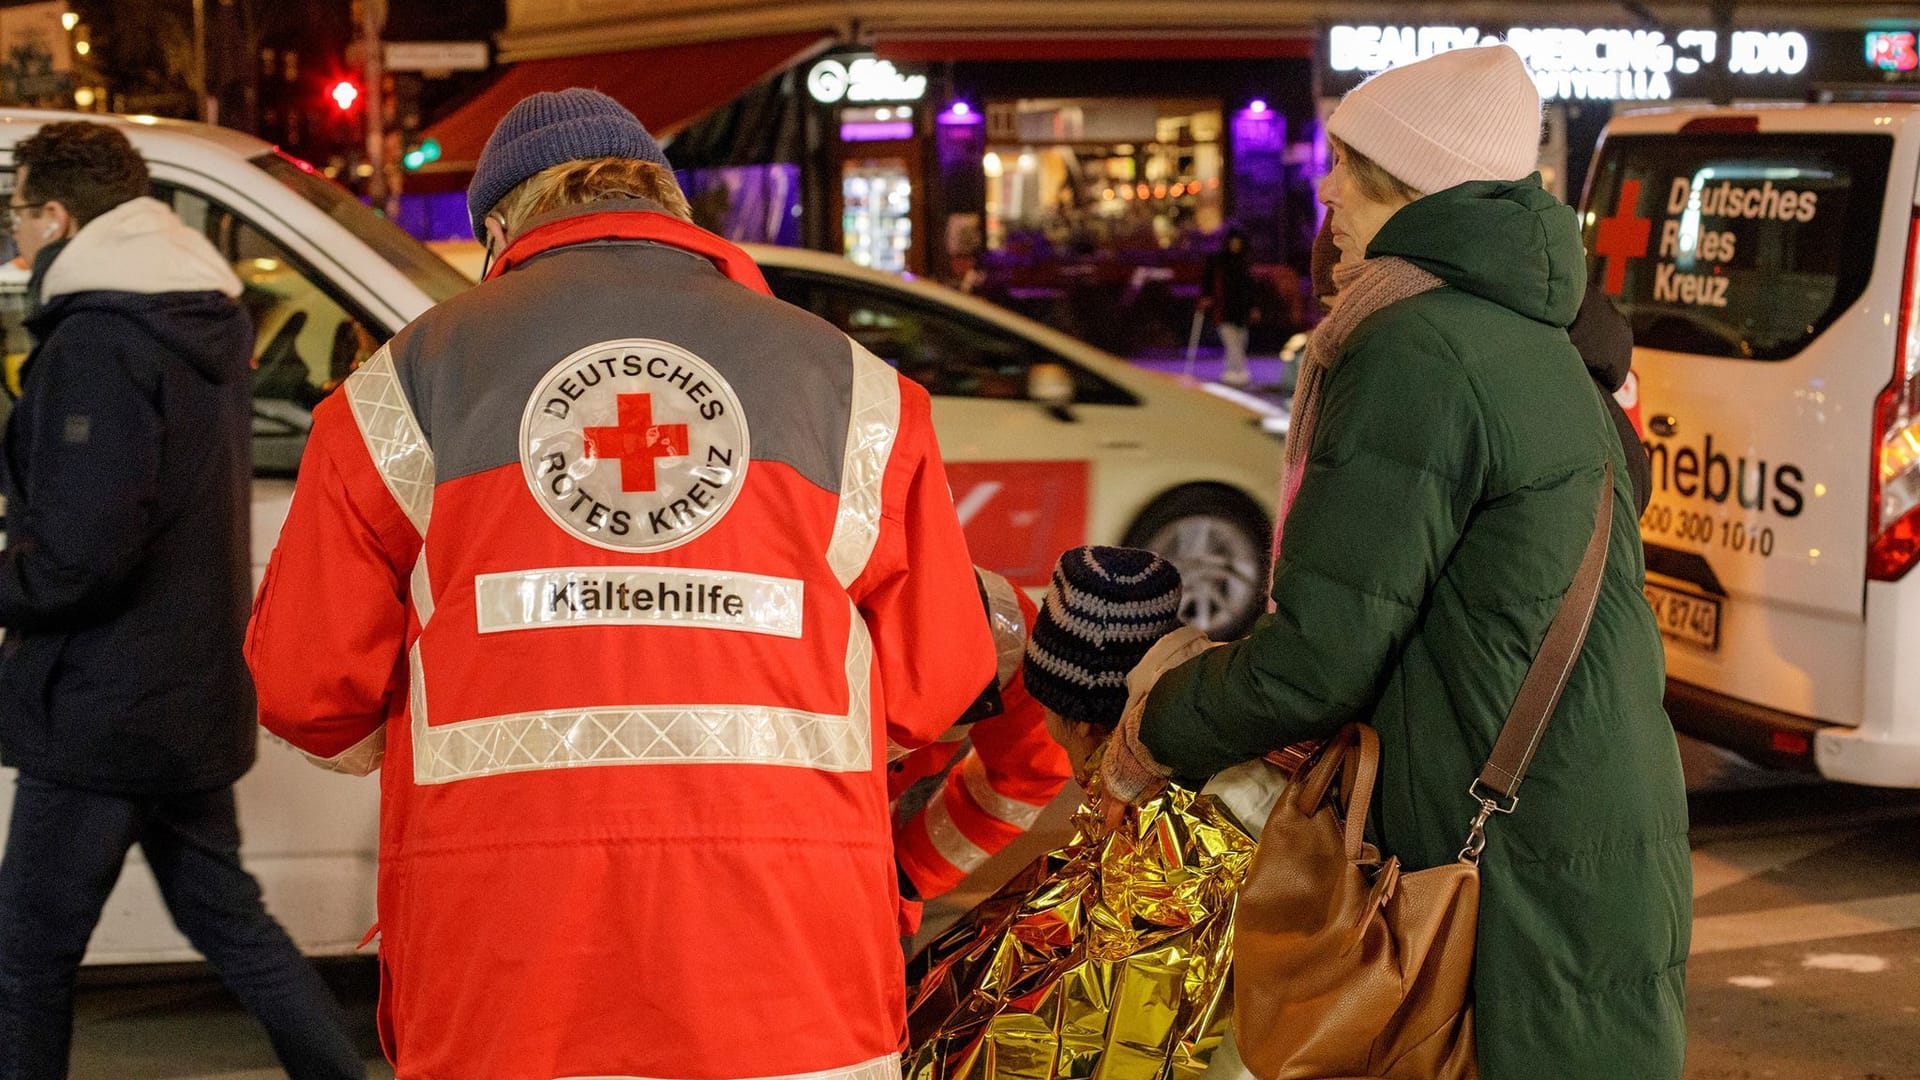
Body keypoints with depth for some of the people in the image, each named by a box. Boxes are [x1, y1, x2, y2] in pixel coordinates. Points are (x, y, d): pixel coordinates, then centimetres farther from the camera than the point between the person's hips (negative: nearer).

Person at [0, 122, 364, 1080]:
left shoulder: (94, 343, -19)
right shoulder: (204, 327, 12)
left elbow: (79, 550, -26)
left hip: (104, 709, -9)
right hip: (196, 697, 9)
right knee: (226, 917, 20)